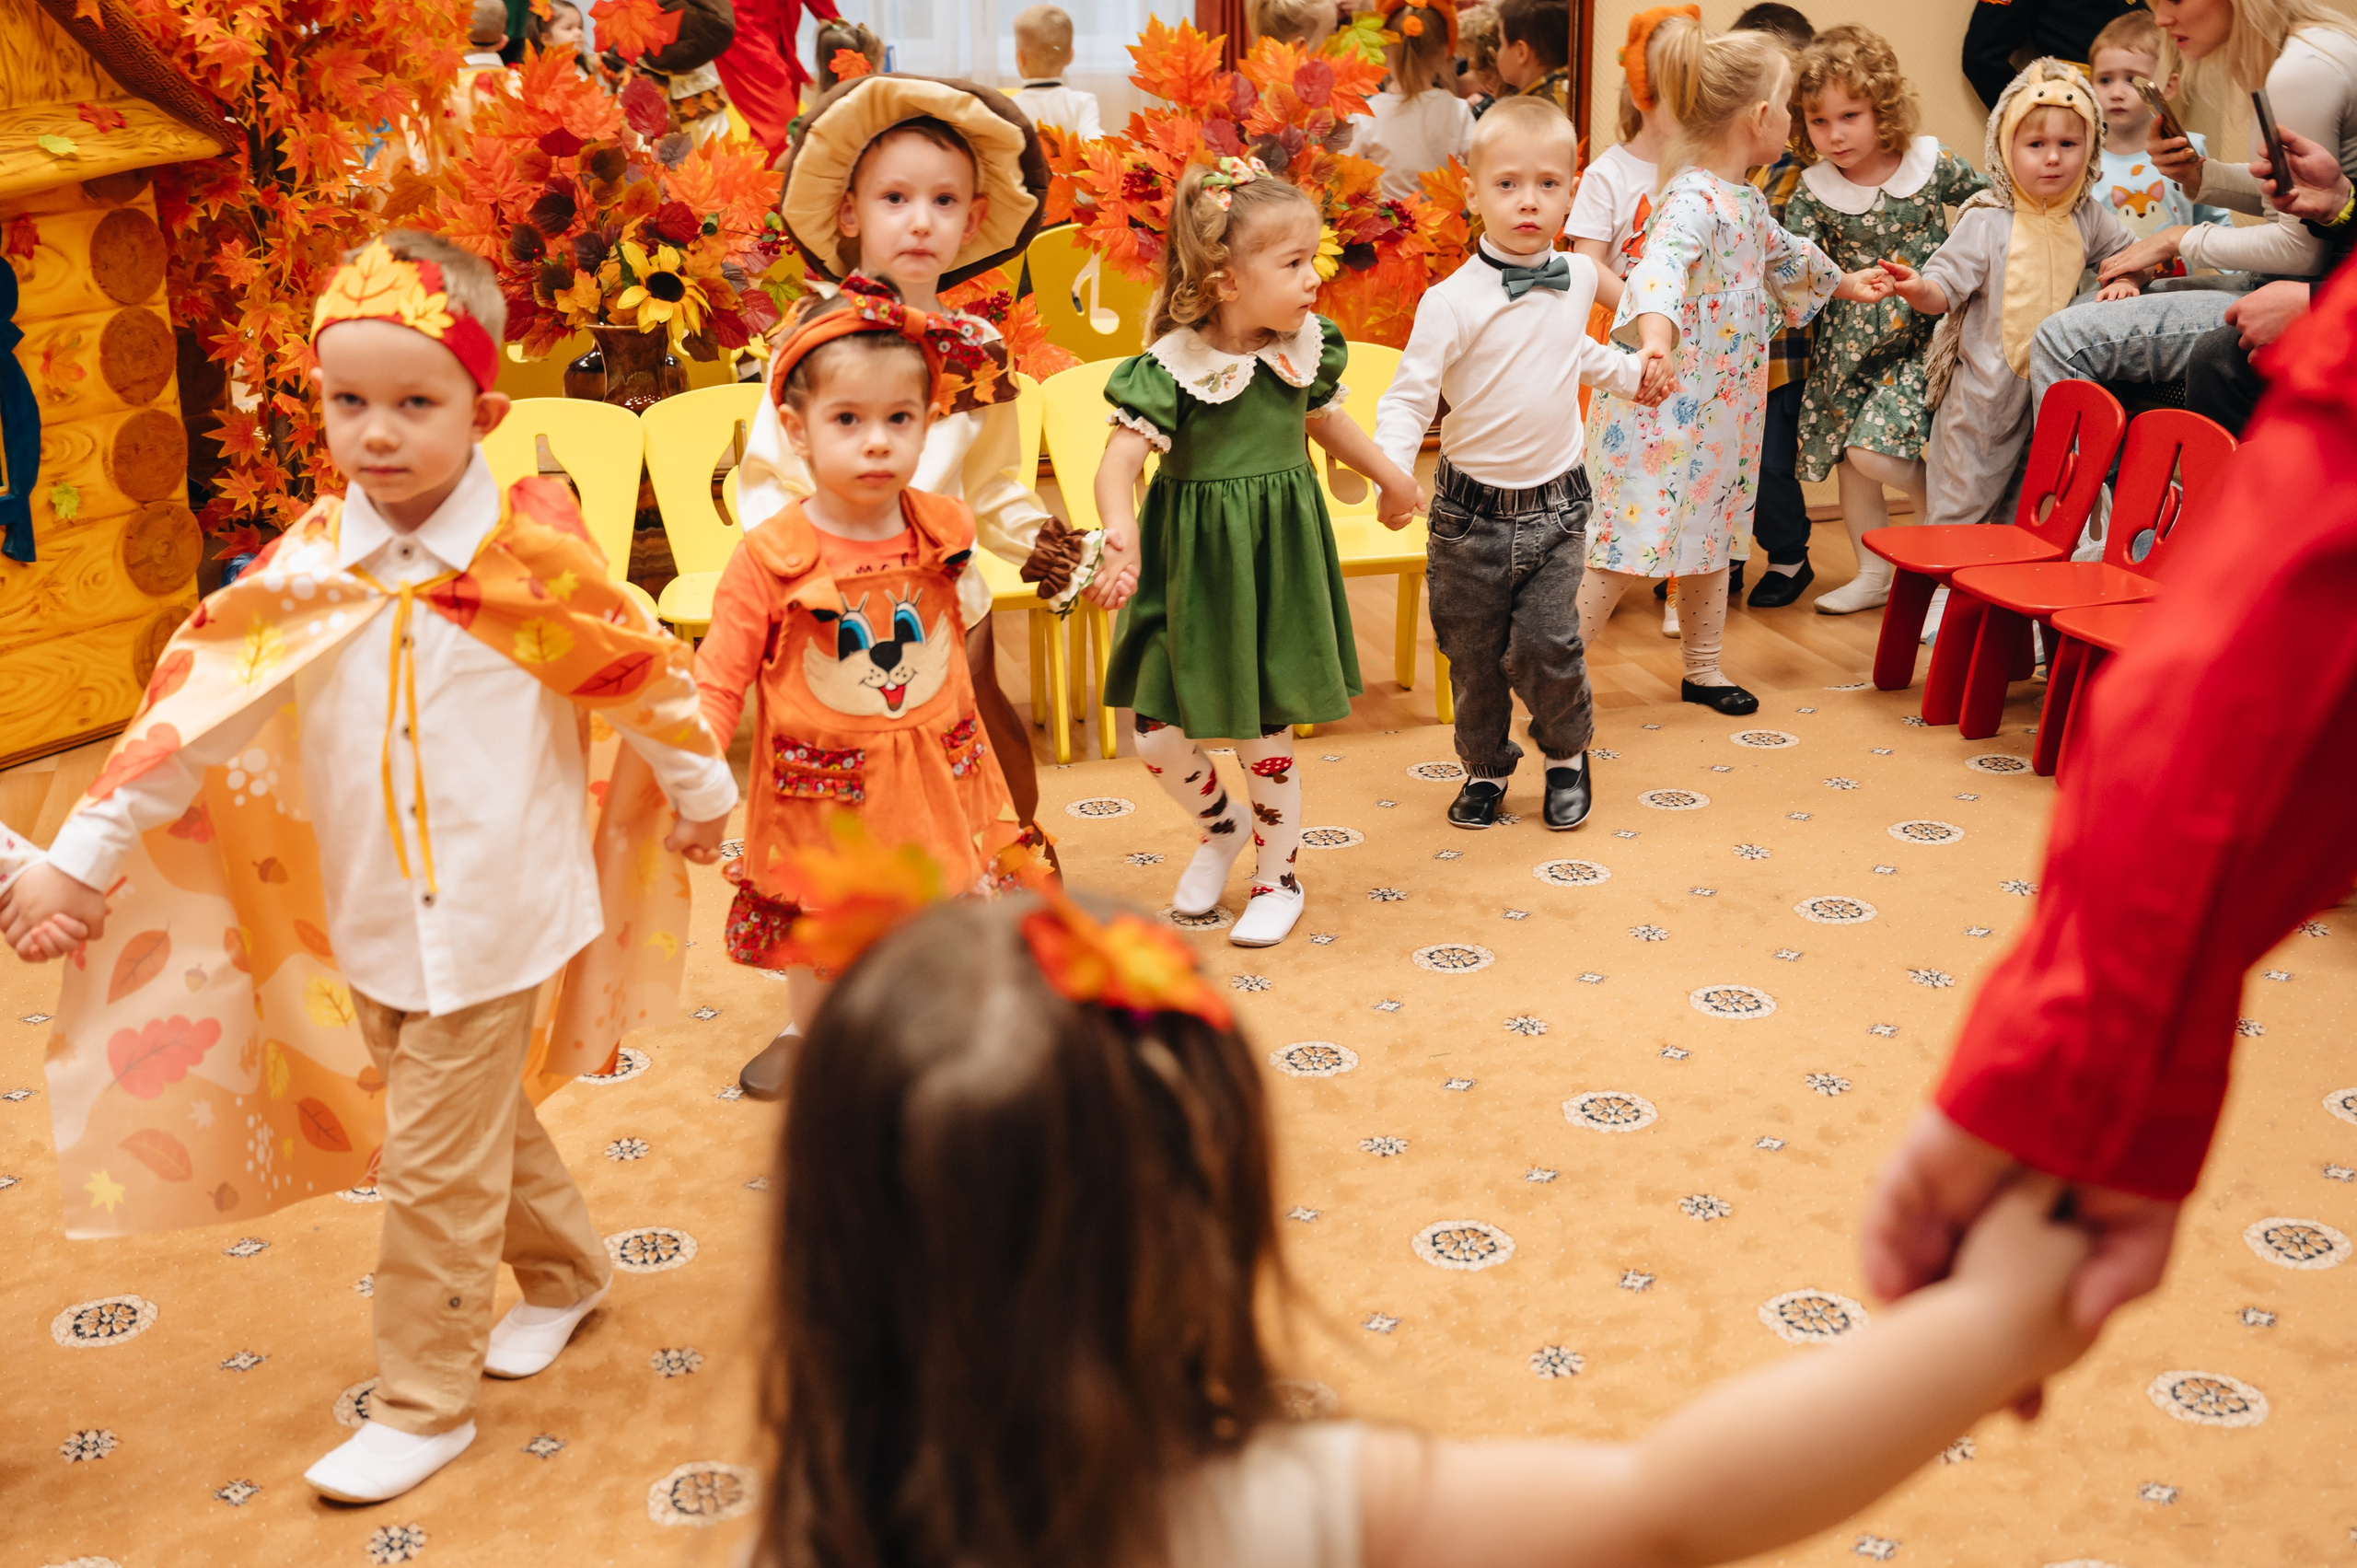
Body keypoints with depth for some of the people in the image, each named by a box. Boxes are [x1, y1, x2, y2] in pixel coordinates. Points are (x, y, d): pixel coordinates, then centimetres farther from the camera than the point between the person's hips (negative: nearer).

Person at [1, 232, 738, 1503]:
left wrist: (699, 793, 10)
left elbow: (642, 673, -2)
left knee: (434, 1168, 1)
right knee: (481, 1122, 21)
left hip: (495, 913, -4)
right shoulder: (306, 567, -4)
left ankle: (424, 1402, 17)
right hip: (368, 921, 4)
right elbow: (196, 701, -2)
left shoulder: (529, 555, -14)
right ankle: (563, 1272, 46)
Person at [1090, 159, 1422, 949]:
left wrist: (1391, 477, 34)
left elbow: (1325, 417, 18)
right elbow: (1118, 461, -26)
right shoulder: (1170, 367, -18)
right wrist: (1120, 531, -46)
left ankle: (1277, 877, 29)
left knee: (1266, 735, 7)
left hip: (1276, 563, 2)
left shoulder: (1304, 348, -3)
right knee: (1157, 736, 2)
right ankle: (1221, 825, 34)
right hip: (1191, 565, -2)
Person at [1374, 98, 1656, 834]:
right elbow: (1407, 398, -17)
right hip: (1471, 509, -2)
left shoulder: (1577, 278, 3)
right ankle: (1486, 768, 29)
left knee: (1546, 643, -6)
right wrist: (1392, 473, -31)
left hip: (1555, 503, 2)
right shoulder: (1453, 301, -15)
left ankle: (1567, 754, 21)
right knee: (1474, 652, 7)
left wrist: (1628, 372, 31)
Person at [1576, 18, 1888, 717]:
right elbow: (1660, 268, -42)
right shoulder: (1692, 200, -22)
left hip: (1722, 407, 10)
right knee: (1629, 539, -8)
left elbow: (1781, 254, 32)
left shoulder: (1745, 201, 10)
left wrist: (1845, 283, 47)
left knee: (1712, 533, 18)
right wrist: (1655, 341, -61)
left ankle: (1702, 670, 32)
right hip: (1664, 409, -10)